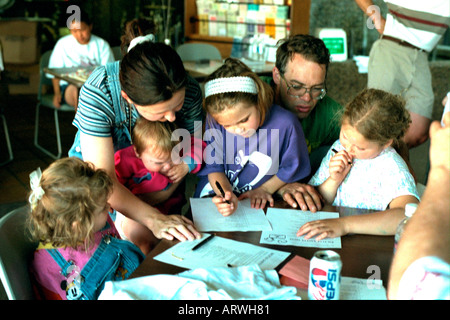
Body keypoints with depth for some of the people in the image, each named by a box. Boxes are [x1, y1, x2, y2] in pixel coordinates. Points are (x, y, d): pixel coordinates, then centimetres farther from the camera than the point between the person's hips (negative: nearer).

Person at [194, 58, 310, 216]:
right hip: (216, 194, 1)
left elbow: (291, 168, 0)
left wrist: (265, 189, -2)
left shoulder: (285, 124, -17)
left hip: (258, 204, -1)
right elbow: (214, 167, -5)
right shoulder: (215, 120, -12)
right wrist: (226, 194, -22)